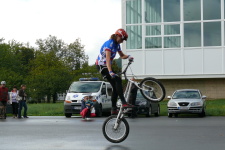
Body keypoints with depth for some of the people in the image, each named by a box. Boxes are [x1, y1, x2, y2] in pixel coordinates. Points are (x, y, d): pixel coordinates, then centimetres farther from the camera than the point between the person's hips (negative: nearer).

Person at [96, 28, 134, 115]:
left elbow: (122, 56, 17)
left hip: (107, 66, 9)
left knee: (116, 86, 3)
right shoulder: (109, 43, -21)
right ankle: (123, 103, -29)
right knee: (118, 80, -24)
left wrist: (128, 57, -7)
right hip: (101, 65, -9)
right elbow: (108, 58, -32)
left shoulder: (117, 45, 7)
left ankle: (114, 109, 6)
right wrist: (110, 72, -44)